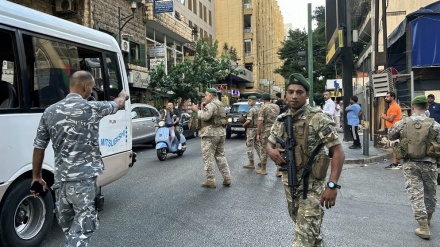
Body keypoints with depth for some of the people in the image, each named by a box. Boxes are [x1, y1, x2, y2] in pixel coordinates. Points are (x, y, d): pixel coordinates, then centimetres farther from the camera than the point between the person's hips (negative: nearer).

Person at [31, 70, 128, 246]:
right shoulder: (92, 108, -7)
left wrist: (36, 176, 20)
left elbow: (39, 147, 9)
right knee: (81, 229, 0)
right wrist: (123, 96, 36)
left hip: (60, 180, 6)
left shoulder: (50, 111, 6)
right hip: (84, 179, -6)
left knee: (68, 228, 21)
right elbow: (118, 104, 13)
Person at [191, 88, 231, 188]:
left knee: (208, 158, -2)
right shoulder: (221, 104, 18)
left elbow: (204, 117, -25)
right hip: (221, 132, 10)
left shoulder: (211, 105, -13)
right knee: (220, 156, 16)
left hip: (211, 133, -10)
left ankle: (210, 181, 1)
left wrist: (197, 110, -10)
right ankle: (227, 178, 16)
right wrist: (204, 108, 10)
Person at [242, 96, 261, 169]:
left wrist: (244, 124, -8)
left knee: (250, 146, -3)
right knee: (257, 145, 17)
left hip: (251, 129, -9)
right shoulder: (258, 109, 12)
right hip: (257, 128, 9)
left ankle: (251, 163, 0)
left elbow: (248, 121, -24)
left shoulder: (251, 110, -16)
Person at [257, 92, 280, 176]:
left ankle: (263, 169, 19)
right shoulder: (277, 107, 6)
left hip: (266, 131, -4)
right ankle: (279, 170, 8)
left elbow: (260, 122, -14)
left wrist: (258, 134, -10)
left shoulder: (263, 108, -10)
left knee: (263, 150, 8)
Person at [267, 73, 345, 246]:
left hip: (311, 185, -6)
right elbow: (269, 143, 15)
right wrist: (271, 151, -9)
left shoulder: (318, 119, -15)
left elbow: (338, 152, -17)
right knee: (303, 227, 24)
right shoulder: (281, 120, 3)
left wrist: (332, 185, -26)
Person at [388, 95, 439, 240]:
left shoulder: (402, 123, -6)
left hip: (410, 164, 0)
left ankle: (424, 227, 0)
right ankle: (428, 219, 40)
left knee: (416, 193, 3)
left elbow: (390, 136, 9)